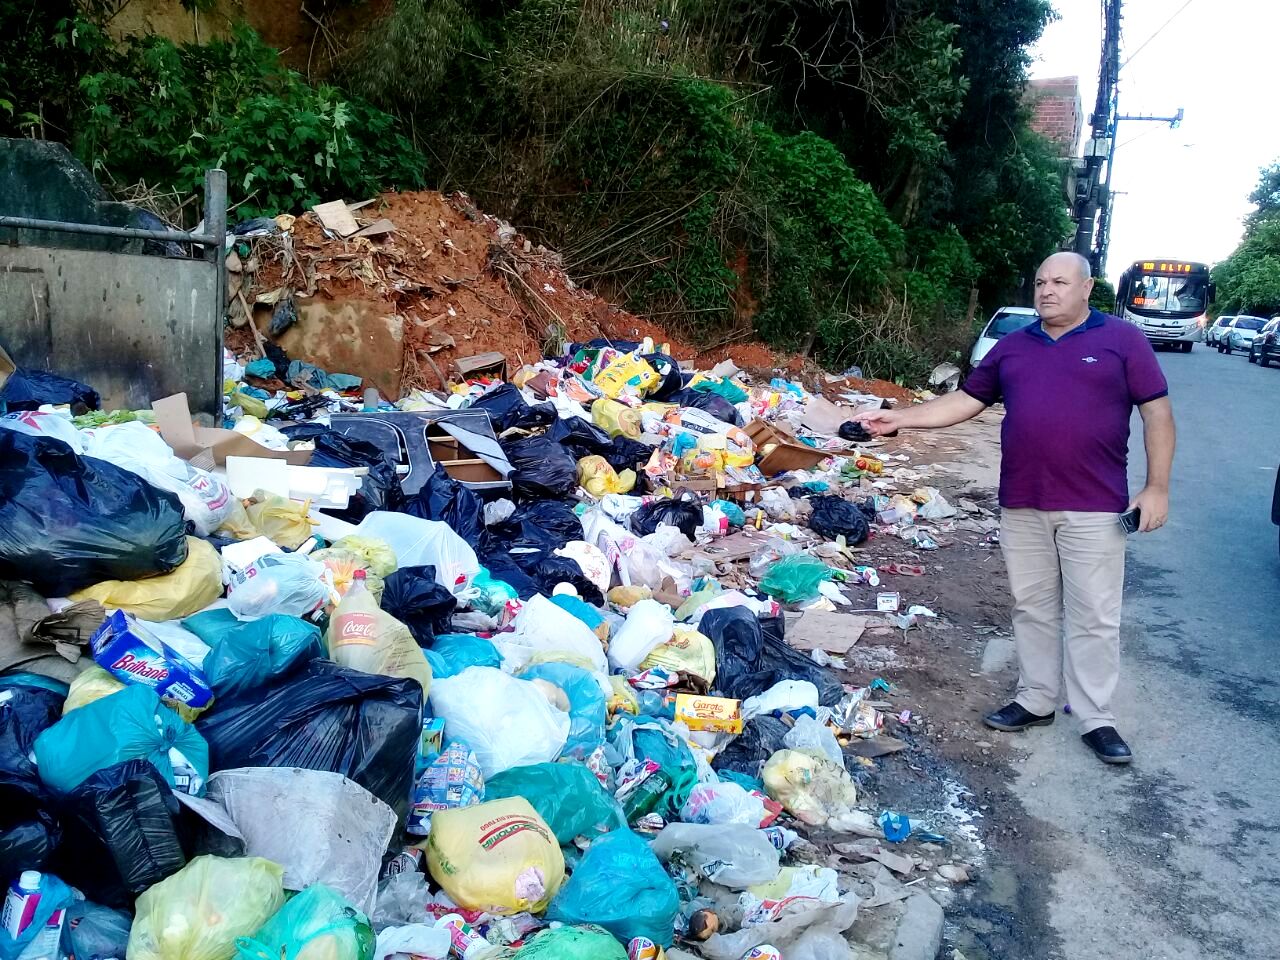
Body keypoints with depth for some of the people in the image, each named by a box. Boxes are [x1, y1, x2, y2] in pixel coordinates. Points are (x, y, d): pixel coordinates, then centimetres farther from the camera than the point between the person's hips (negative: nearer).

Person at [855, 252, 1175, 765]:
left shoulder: (1122, 340, 0)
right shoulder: (1013, 346, 12)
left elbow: (1157, 412, 0)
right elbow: (966, 400, 12)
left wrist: (1157, 486, -7)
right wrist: (900, 418, 1)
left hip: (1094, 507, -4)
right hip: (1022, 505, 4)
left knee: (1094, 616, 2)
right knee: (1033, 607, 12)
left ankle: (1096, 718, 12)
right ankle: (1036, 699, 25)